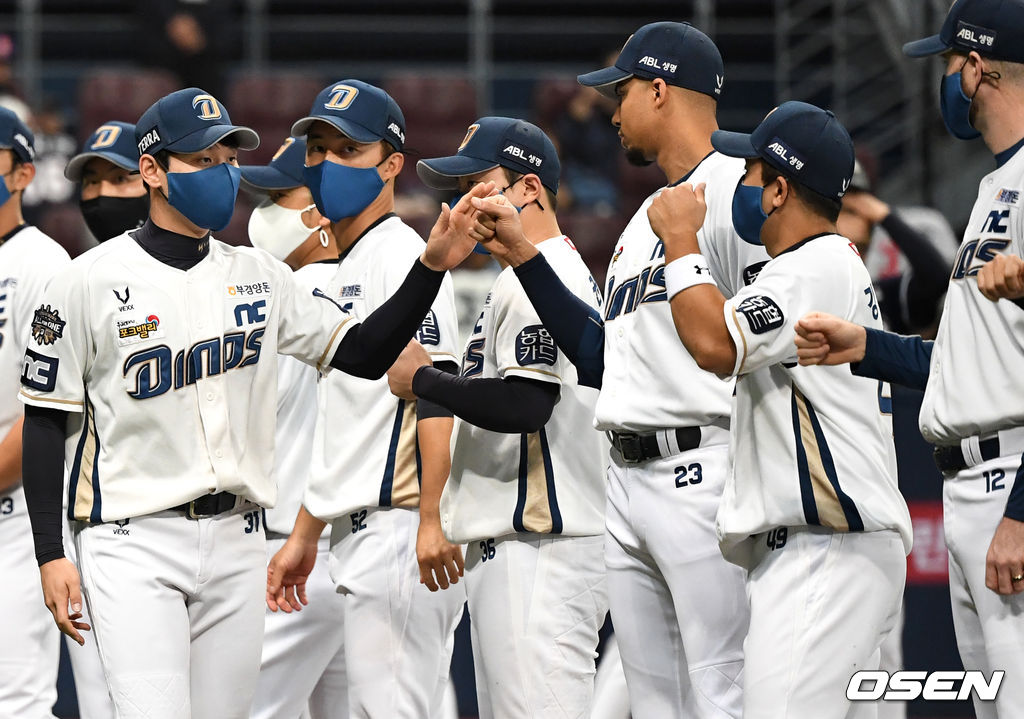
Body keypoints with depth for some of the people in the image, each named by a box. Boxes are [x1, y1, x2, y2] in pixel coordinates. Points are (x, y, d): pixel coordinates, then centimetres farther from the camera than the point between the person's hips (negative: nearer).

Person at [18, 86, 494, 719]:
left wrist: (433, 266, -6)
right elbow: (47, 422, -1)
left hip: (237, 545, 5)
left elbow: (365, 353, 8)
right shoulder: (89, 283, -3)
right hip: (133, 545, -5)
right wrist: (50, 556, -7)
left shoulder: (258, 276, 10)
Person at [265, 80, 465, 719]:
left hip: (399, 527, -10)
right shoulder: (346, 268, 22)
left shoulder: (402, 255, -9)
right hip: (358, 534, 10)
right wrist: (304, 534, 26)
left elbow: (436, 395, -19)